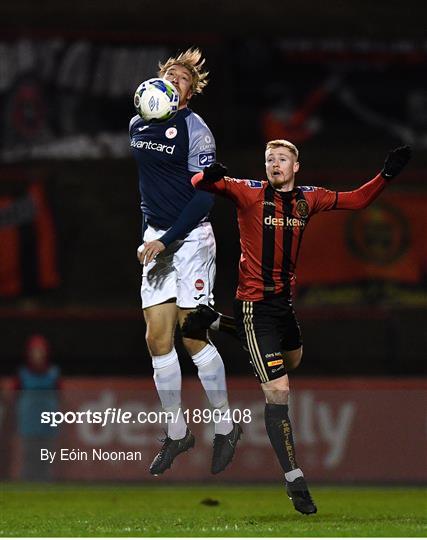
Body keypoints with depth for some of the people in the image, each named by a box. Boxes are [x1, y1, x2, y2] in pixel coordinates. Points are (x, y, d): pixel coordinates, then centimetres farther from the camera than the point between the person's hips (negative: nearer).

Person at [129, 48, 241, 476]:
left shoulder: (194, 129, -11)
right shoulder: (137, 125, 9)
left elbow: (205, 196, -15)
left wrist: (166, 240, -19)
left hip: (190, 237, -6)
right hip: (155, 239, 6)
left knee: (193, 336, -6)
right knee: (157, 338, 2)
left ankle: (225, 427, 8)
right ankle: (177, 432, 11)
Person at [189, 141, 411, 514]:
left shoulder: (308, 199, 4)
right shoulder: (250, 193, -10)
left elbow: (357, 200, 13)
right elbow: (200, 184, -15)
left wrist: (386, 175, 0)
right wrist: (209, 176, -38)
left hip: (284, 299, 7)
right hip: (255, 304, -7)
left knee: (293, 360, 35)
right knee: (278, 391, -12)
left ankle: (218, 323, 43)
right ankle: (294, 479, -6)